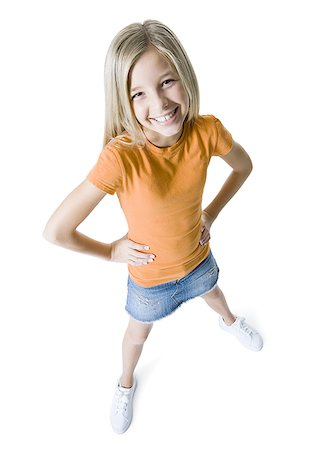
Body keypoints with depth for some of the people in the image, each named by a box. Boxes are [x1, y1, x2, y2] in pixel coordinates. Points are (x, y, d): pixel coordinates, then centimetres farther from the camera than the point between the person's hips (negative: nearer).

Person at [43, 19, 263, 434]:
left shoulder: (207, 131, -26)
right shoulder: (120, 157, -37)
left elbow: (243, 167, -3)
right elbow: (55, 231, -31)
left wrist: (211, 213, -6)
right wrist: (111, 252, -17)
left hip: (198, 258, 3)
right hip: (150, 276, -2)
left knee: (212, 292, 36)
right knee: (139, 330, 27)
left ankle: (229, 321, 75)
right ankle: (126, 384, 62)